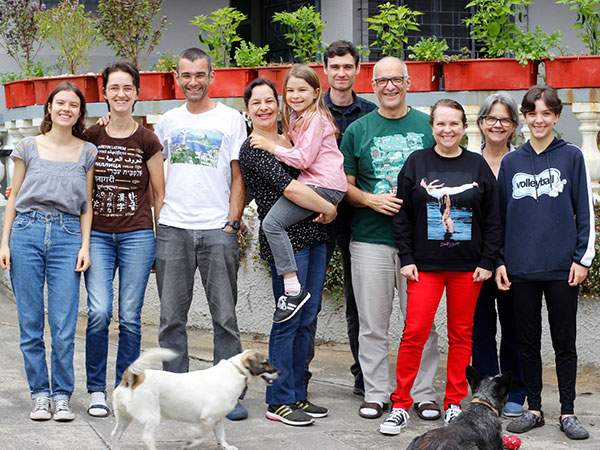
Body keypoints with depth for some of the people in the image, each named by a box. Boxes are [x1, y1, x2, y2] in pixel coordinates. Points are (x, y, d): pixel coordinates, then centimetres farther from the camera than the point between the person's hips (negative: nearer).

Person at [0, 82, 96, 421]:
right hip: (27, 232, 0)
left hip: (67, 236, 0)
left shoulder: (87, 152, 10)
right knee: (30, 324, 2)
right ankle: (40, 393, 13)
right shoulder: (29, 148, 9)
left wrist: (85, 245, 2)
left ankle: (62, 395, 6)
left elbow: (87, 204, 12)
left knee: (64, 327, -6)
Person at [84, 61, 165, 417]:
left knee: (130, 316, -1)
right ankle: (96, 389, 2)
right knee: (99, 311, -12)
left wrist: (161, 241, 3)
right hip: (98, 234, 1)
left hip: (137, 234, -1)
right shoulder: (90, 137, 7)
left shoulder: (147, 140, 3)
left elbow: (160, 194, 7)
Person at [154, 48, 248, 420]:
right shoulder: (168, 122, 13)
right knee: (172, 316, 4)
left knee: (225, 316, -2)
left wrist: (232, 224, -6)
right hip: (173, 228, 3)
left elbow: (239, 177, 2)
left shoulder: (231, 119, 4)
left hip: (217, 229, -3)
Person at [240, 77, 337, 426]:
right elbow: (289, 188, -17)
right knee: (289, 319, -6)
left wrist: (327, 209, 6)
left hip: (314, 236, 8)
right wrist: (328, 208, -8)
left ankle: (297, 394, 17)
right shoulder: (253, 149, -7)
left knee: (306, 318, 10)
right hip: (286, 238, -8)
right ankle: (279, 401, 2)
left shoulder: (289, 139, 17)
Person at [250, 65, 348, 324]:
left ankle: (293, 289, -22)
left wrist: (272, 147, -11)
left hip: (325, 186, -11)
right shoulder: (295, 118, 19)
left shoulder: (316, 118, -10)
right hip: (313, 183, 11)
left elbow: (303, 158, -16)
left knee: (272, 222, -19)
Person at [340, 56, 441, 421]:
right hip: (370, 239, 0)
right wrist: (372, 200, -10)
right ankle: (376, 392, 15)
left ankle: (424, 393, 12)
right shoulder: (358, 130, 8)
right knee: (373, 324, 4)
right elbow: (345, 186, 8)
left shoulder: (428, 126, 8)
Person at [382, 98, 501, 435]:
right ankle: (401, 406, 0)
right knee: (415, 332, -8)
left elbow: (493, 219, 6)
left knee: (462, 334, 7)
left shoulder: (478, 166, 5)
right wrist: (407, 259, -3)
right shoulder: (417, 163, 3)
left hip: (468, 266, 1)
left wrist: (487, 262, 0)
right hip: (425, 265, -1)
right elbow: (403, 216, 3)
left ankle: (455, 404, 17)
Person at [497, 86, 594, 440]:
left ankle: (568, 412, 12)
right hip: (521, 267, 2)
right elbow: (500, 215, 12)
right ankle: (534, 410, 17)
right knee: (528, 342, 8)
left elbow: (585, 211, 2)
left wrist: (583, 258, -4)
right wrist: (499, 261, 5)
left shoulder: (572, 157, 2)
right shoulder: (511, 162, 8)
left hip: (561, 266, -2)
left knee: (564, 342, 4)